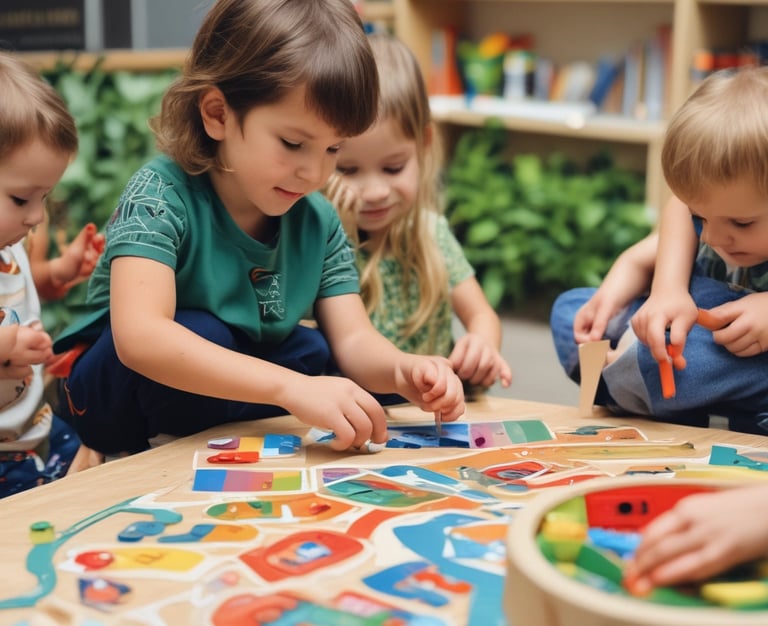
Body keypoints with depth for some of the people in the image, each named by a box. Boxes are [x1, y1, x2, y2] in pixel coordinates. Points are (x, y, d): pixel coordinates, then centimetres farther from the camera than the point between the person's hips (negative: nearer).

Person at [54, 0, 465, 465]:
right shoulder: (162, 195, -26)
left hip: (227, 402, 7)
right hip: (114, 393, -6)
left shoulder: (319, 221, -7)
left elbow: (354, 339, -11)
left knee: (311, 350, -13)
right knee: (200, 335, -31)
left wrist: (400, 371, -36)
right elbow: (139, 336, -41)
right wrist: (292, 387, -49)